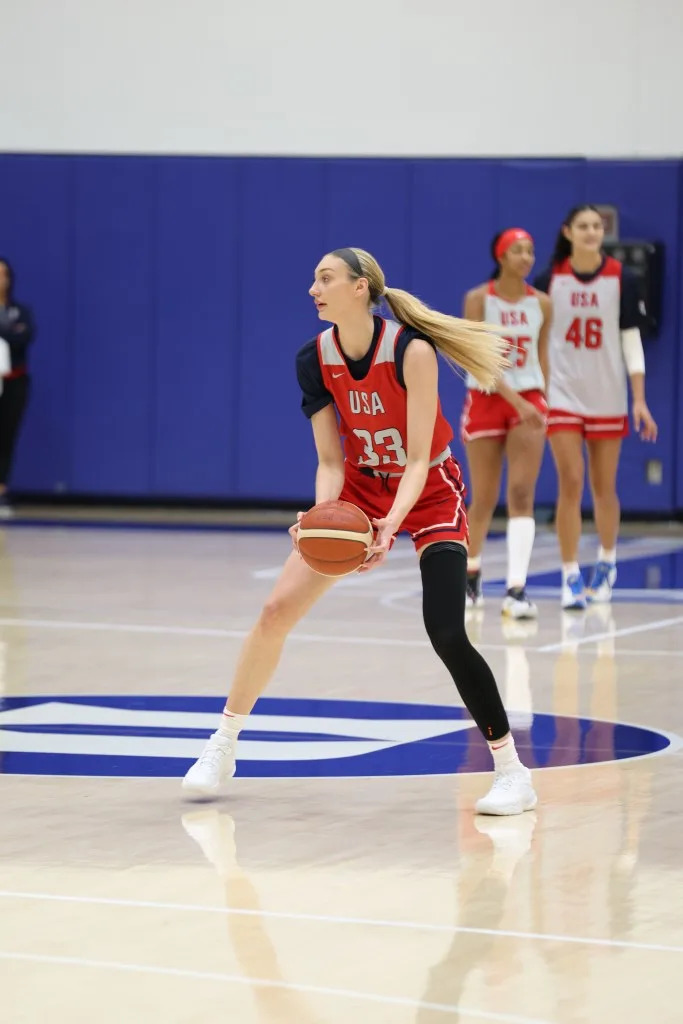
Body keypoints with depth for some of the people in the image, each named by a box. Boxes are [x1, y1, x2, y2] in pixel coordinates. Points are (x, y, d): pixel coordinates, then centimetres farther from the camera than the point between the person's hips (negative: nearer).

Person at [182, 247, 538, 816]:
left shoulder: (411, 350, -25)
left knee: (447, 635, -21)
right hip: (360, 490, 5)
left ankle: (512, 771, -8)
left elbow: (418, 460, -24)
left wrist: (391, 523, -40)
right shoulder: (314, 359, -11)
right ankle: (222, 749, 11)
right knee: (278, 609, -6)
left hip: (428, 493, -5)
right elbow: (331, 463, -8)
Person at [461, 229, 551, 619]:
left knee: (522, 494, -13)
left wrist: (543, 405, 9)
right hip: (486, 400, -2)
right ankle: (472, 574, 32)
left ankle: (517, 589, -20)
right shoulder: (478, 300, -8)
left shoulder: (541, 304, 2)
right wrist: (516, 401, -23)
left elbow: (542, 357, 12)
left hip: (529, 402, 2)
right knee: (484, 499, 7)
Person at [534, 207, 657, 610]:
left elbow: (631, 341, 0)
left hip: (607, 397, 1)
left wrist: (640, 400, -4)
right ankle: (571, 577, -6)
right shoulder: (549, 281, -3)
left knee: (604, 488, 10)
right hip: (562, 395, -1)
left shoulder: (622, 280, -2)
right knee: (570, 484, -9)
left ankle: (607, 562, 32)